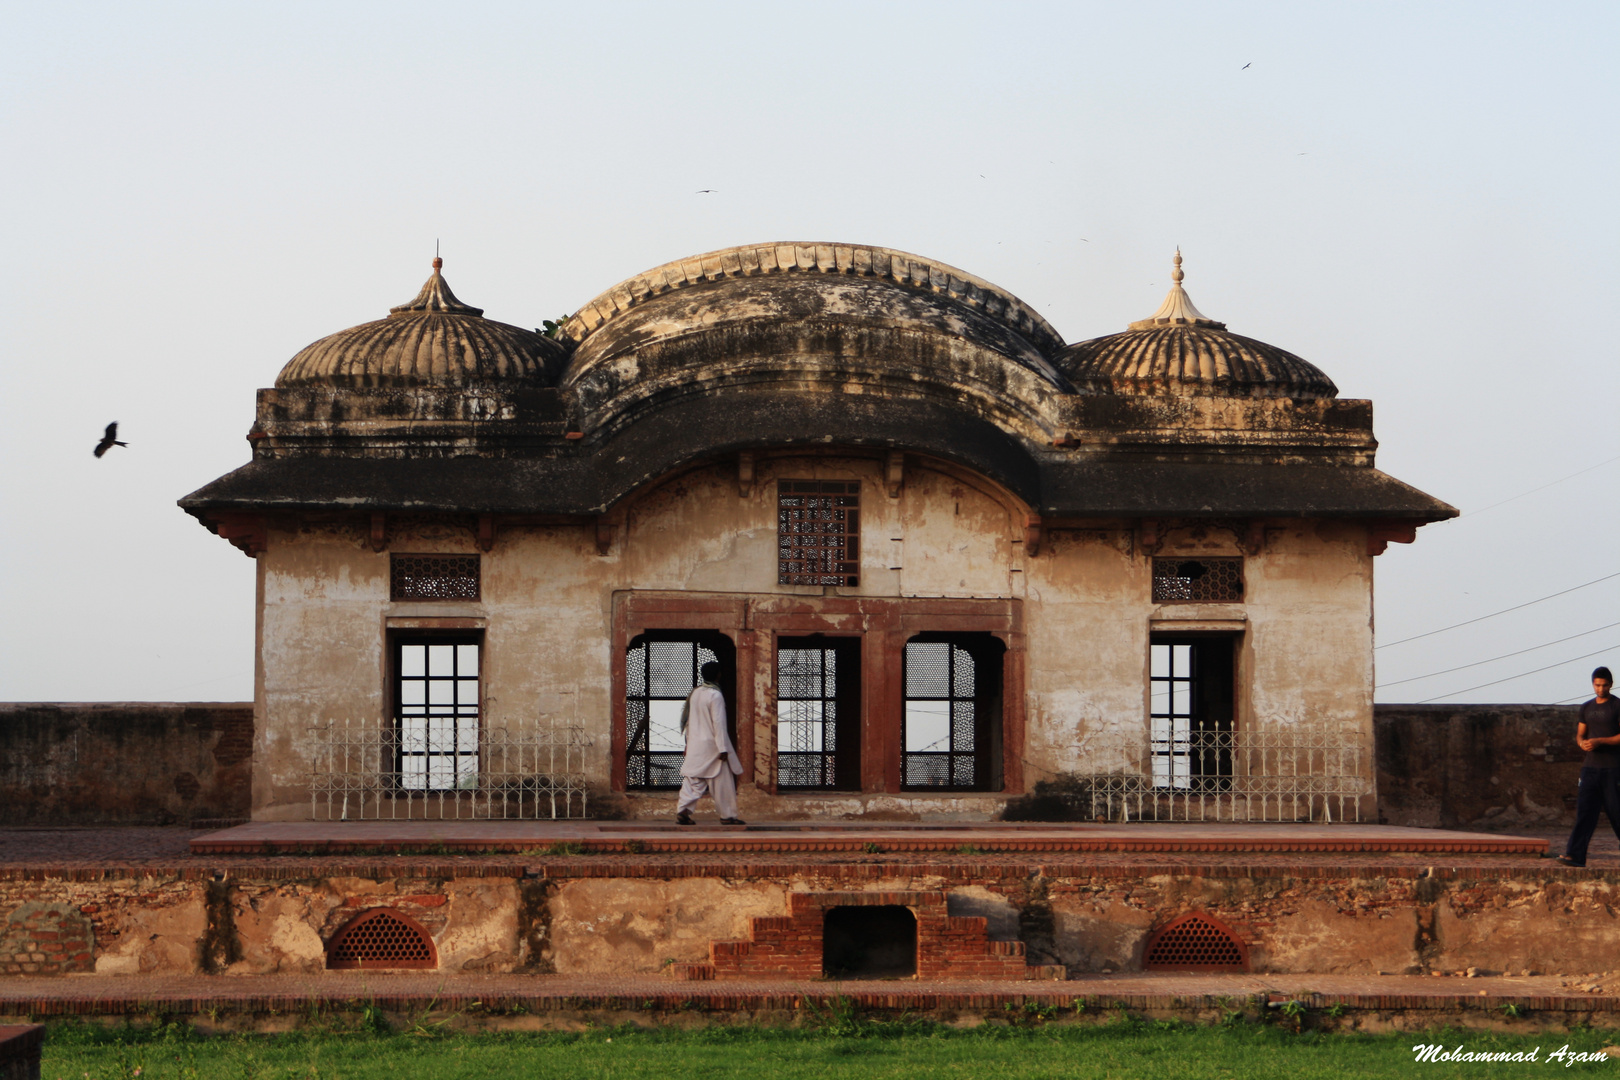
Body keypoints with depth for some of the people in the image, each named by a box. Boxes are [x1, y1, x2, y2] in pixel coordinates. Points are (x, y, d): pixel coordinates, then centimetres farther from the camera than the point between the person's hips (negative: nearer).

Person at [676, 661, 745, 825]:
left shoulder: (694, 693, 7)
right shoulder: (715, 695, -15)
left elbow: (687, 719, 13)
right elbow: (719, 723, -18)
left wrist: (689, 742, 21)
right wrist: (723, 748, -17)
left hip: (695, 745, 7)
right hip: (711, 745, -7)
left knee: (692, 780, 6)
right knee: (722, 782, 3)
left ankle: (682, 811, -6)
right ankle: (728, 815, 9)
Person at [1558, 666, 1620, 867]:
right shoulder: (1587, 708, 15)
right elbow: (1580, 734, 21)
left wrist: (1599, 741, -17)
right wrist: (1582, 743, -2)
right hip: (1591, 766, 4)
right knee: (1584, 809, -5)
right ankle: (1574, 855, -12)